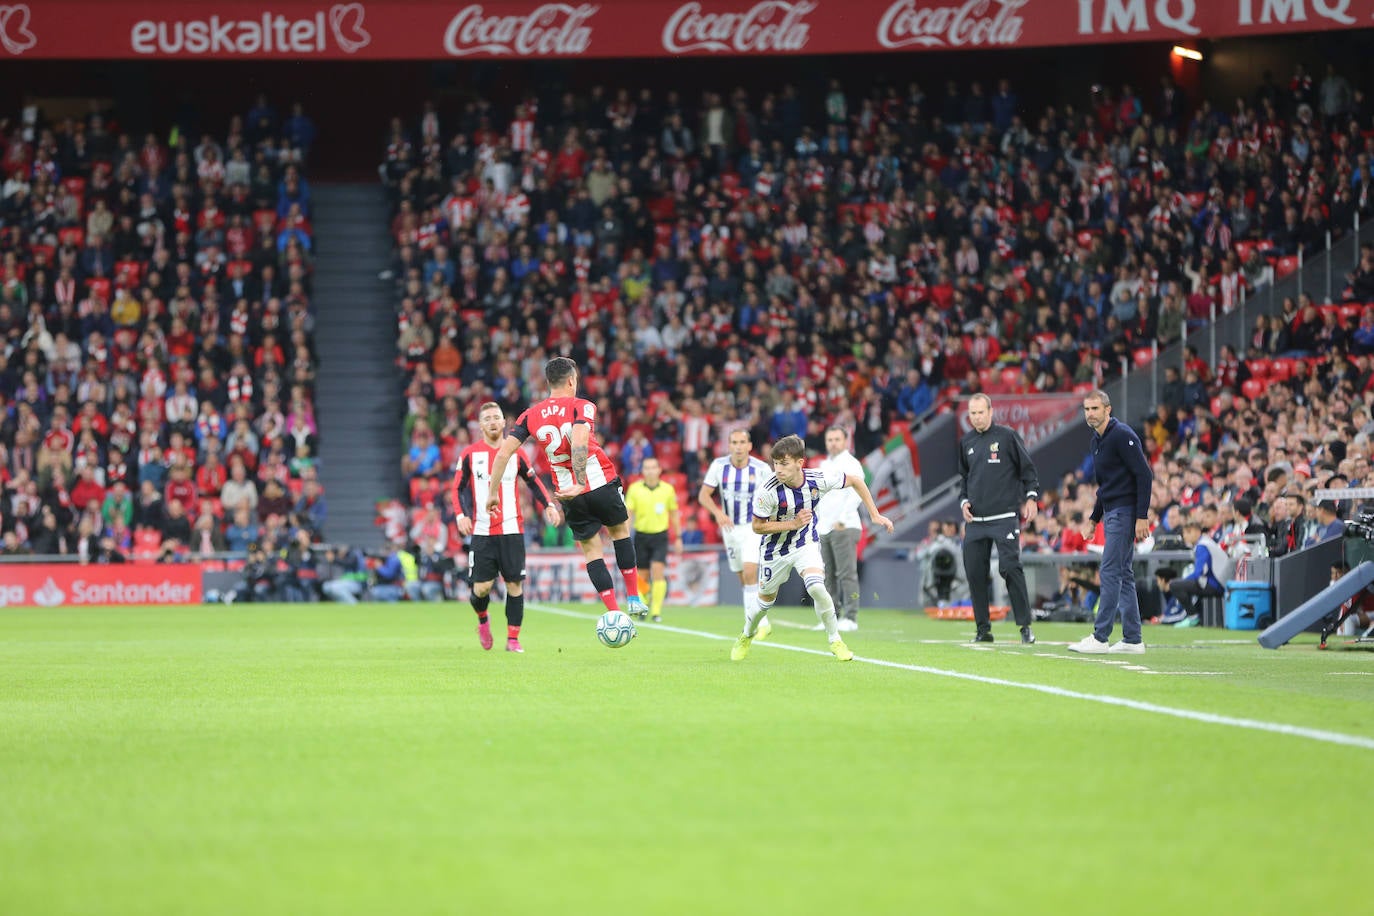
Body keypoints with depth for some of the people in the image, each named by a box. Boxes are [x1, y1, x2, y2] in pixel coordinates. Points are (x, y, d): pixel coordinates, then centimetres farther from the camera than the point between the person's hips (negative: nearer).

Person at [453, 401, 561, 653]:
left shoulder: (516, 453, 7)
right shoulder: (469, 454, 4)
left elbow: (534, 480, 16)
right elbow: (457, 488, 7)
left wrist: (549, 505, 1)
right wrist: (461, 514, -9)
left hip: (512, 530, 1)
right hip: (482, 532, -1)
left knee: (515, 585, -4)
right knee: (481, 588, -7)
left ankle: (513, 639, 5)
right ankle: (482, 620, 26)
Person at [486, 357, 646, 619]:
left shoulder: (530, 415, 5)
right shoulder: (582, 407, -6)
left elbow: (503, 453, -1)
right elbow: (579, 443, -25)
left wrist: (493, 492, 7)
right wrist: (579, 484, -31)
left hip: (571, 497, 2)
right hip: (602, 484, -2)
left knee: (591, 550, 12)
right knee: (621, 530, 22)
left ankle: (614, 612, 5)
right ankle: (633, 598, 23)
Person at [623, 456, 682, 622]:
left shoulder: (667, 489, 2)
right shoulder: (634, 489, -1)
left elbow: (674, 514, 12)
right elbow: (628, 514, -2)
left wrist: (678, 538, 12)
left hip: (660, 536, -1)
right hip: (641, 535, 1)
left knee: (658, 571, -17)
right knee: (642, 576, 3)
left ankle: (657, 611, -14)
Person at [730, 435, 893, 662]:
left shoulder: (818, 479, -23)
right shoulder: (768, 491, -28)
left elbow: (855, 481, -5)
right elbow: (757, 526, -16)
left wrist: (875, 515, -3)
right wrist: (793, 524, -26)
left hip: (807, 544, 0)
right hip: (776, 548, 0)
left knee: (816, 588, -24)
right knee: (766, 598, 15)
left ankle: (835, 641, -6)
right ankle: (746, 635, 45)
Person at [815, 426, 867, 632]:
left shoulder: (851, 464, -4)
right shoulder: (824, 465, 20)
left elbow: (855, 494, -14)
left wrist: (842, 520, -20)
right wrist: (816, 520, 16)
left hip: (844, 528, -8)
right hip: (823, 528, 8)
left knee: (847, 574, -10)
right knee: (828, 576, 7)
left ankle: (850, 618, -11)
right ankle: (832, 617, 11)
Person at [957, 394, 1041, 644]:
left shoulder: (1007, 436, 0)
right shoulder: (966, 442, 14)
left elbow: (1028, 468, 3)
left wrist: (1031, 496, -6)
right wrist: (963, 500, 10)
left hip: (1005, 517, -5)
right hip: (975, 520, 5)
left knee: (1011, 567, -13)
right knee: (974, 572, 1)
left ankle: (1025, 626, -8)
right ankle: (983, 628, 10)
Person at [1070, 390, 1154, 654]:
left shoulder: (1122, 436, -13)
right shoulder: (1097, 441, 16)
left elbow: (1144, 475, -18)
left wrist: (1142, 517, -22)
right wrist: (1094, 518, 23)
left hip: (1125, 512, -10)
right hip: (1111, 513, 10)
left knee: (1111, 572, -11)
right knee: (1123, 574, 9)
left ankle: (1100, 638, -12)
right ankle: (1132, 640, 11)